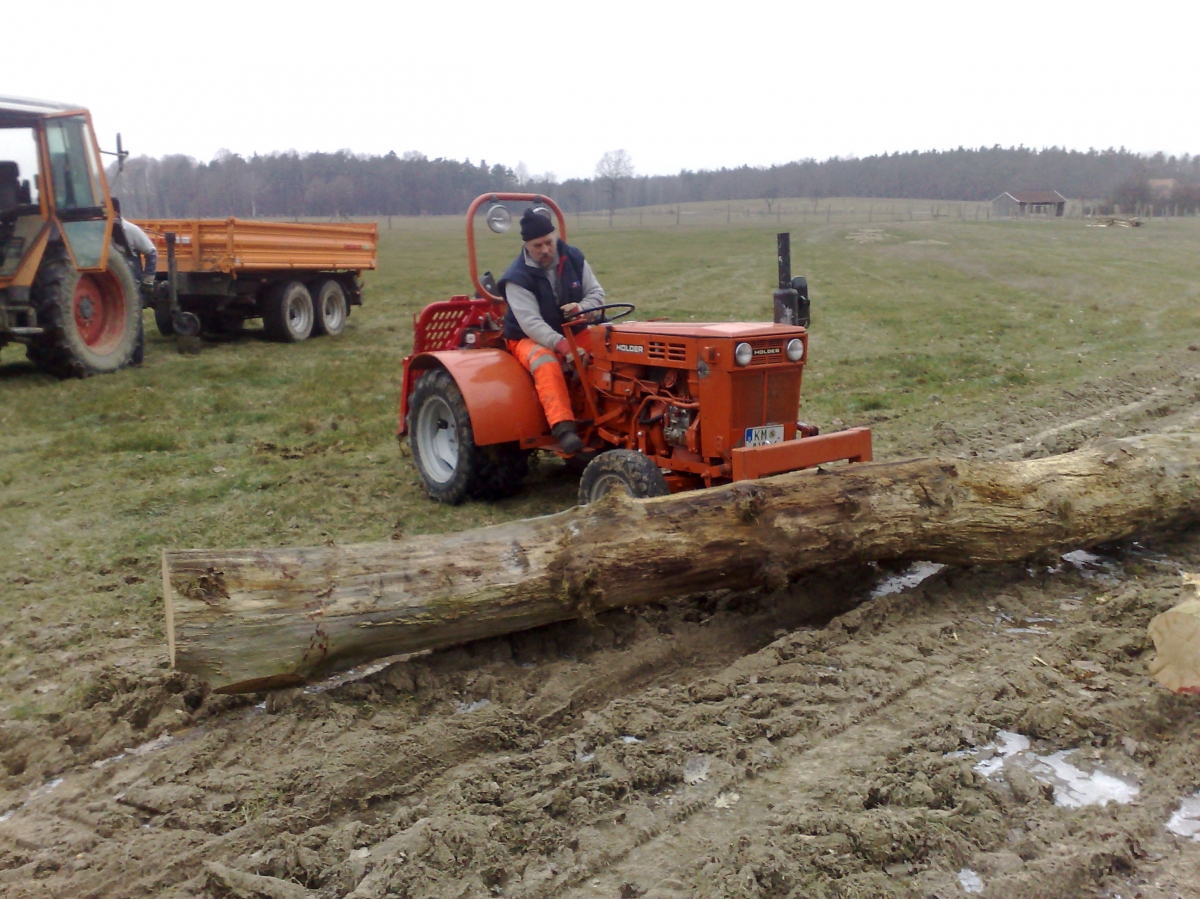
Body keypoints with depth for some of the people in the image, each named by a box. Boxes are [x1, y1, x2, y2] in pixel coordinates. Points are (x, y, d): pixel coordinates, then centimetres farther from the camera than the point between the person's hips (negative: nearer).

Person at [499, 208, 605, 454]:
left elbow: (597, 293, 2)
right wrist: (561, 345, -42)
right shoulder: (517, 277, -16)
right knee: (546, 363, -39)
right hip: (530, 339, -4)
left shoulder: (574, 259, 0)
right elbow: (531, 322, -26)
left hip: (572, 333, 4)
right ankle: (564, 428, -49)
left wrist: (581, 307, -23)